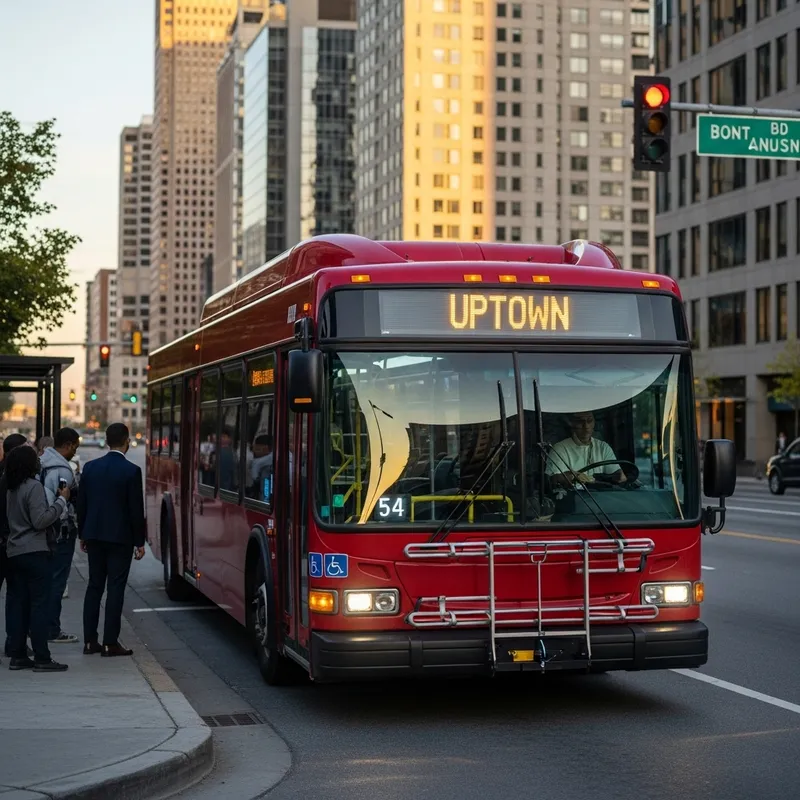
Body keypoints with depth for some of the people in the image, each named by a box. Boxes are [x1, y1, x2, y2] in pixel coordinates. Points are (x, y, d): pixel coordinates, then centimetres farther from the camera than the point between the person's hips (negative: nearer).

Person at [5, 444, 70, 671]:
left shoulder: (12, 490, 13)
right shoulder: (34, 486, -13)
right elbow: (40, 520, -19)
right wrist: (61, 500, -11)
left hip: (15, 553, 8)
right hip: (35, 552, -8)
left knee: (19, 604, 9)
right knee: (39, 604, -6)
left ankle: (17, 656, 10)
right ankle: (41, 659, -6)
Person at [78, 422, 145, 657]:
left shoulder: (90, 467, 3)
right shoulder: (131, 471, -11)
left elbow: (81, 504, 8)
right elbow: (136, 509, -10)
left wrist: (83, 535, 18)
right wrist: (140, 542, -2)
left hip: (94, 535, 5)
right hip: (120, 537, -5)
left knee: (94, 586, 12)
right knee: (115, 589, -1)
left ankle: (90, 640, 12)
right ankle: (111, 643, -1)